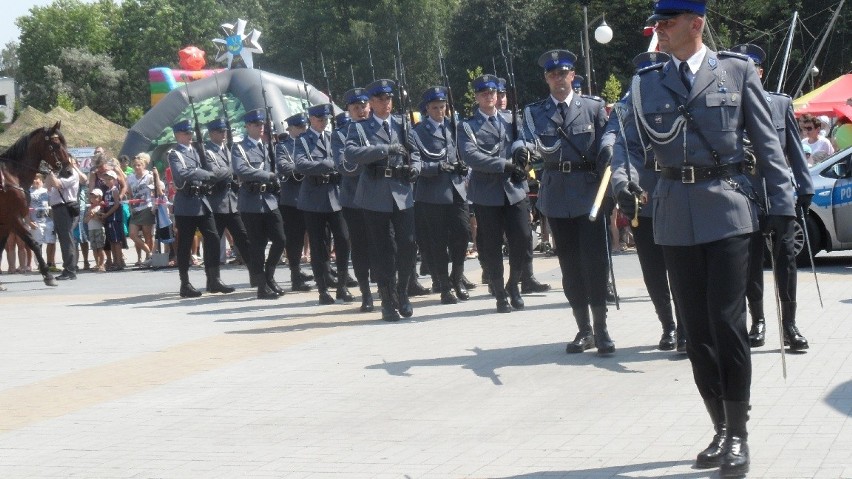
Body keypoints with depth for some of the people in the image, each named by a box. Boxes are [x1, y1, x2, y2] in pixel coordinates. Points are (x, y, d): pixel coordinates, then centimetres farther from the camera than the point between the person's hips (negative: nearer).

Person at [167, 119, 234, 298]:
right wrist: (209, 175, -23)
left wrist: (207, 183, 2)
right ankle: (185, 284, 5)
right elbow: (182, 173, -23)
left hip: (202, 201, 7)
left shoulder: (196, 151, 17)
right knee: (185, 244, -1)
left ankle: (214, 280, 7)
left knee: (212, 239, 2)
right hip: (186, 204, -7)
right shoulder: (175, 154, -6)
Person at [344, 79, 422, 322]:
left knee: (408, 246, -1)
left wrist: (414, 167, -5)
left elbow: (415, 153, 18)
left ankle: (402, 293, 20)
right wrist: (386, 149, -23)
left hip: (402, 194, 3)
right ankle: (388, 302, 10)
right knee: (382, 251, 1)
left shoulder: (403, 125, 14)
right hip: (376, 198, -3)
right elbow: (351, 153, -15)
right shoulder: (360, 128, 2)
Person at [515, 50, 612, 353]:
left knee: (594, 260, -10)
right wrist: (523, 149, -32)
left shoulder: (594, 107, 6)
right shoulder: (535, 112, 9)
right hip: (556, 196, 2)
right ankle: (584, 330, 16)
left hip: (589, 193, -2)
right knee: (570, 264, 7)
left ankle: (600, 328, -1)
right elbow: (530, 140, -8)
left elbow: (606, 150, 2)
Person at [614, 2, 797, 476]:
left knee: (727, 323, -7)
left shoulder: (737, 70, 3)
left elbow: (767, 140, 2)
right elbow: (628, 141, 6)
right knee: (696, 329, 7)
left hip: (727, 209, -3)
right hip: (676, 215, 3)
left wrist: (782, 200, -3)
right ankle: (721, 430, 17)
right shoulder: (646, 82, 10)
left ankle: (738, 434, 3)